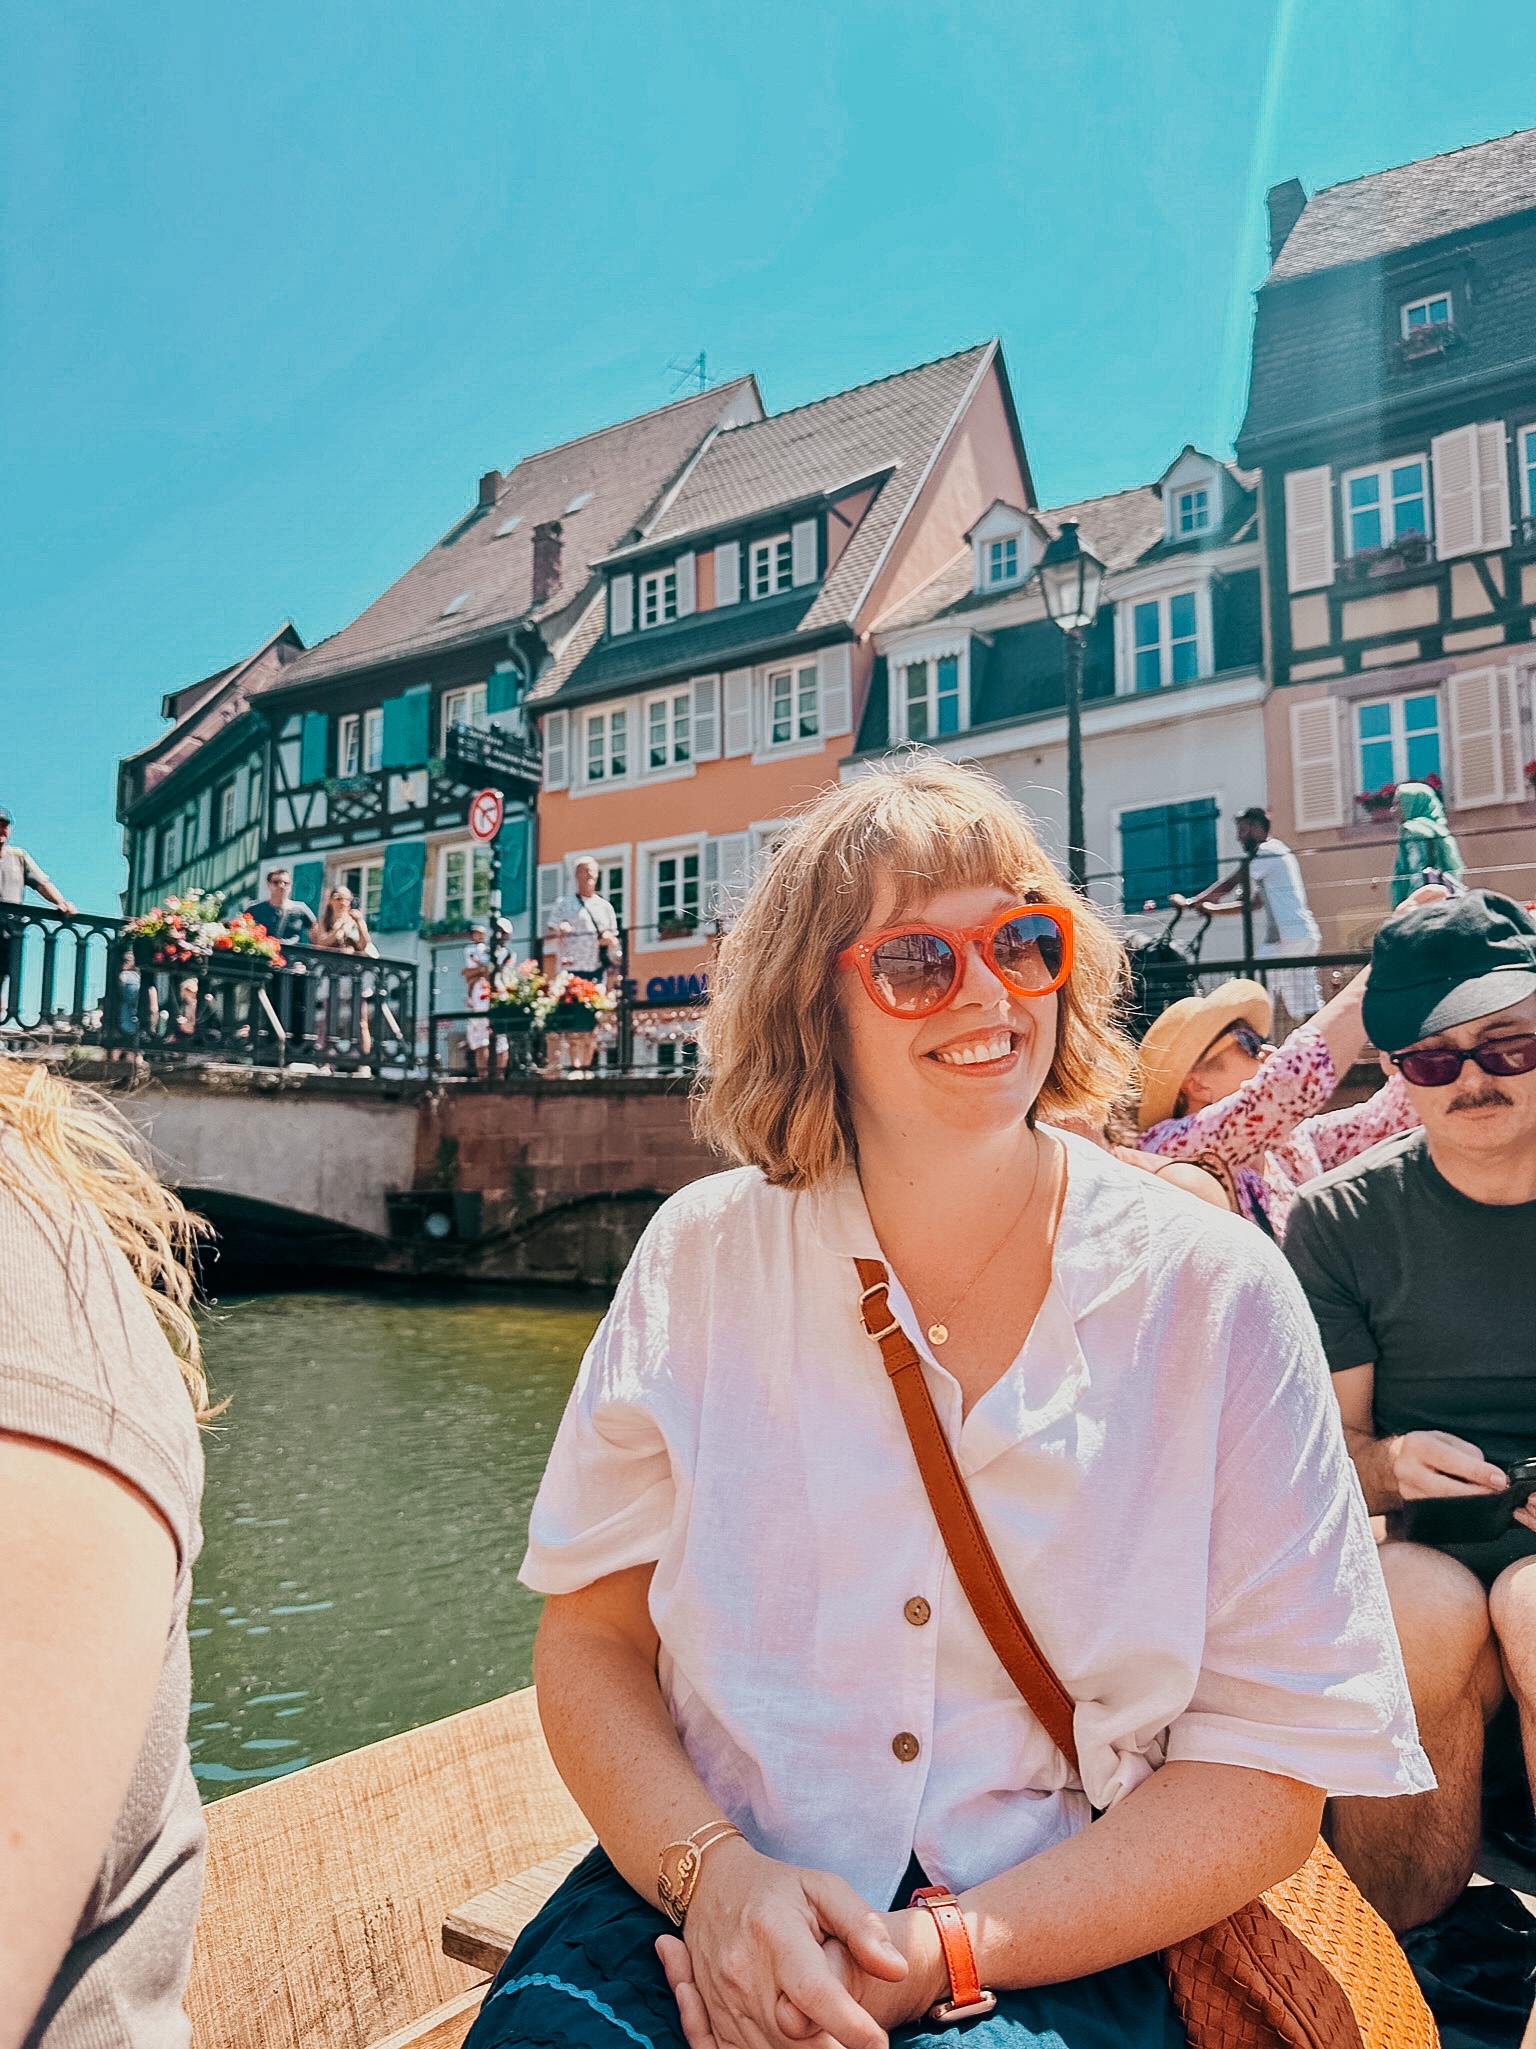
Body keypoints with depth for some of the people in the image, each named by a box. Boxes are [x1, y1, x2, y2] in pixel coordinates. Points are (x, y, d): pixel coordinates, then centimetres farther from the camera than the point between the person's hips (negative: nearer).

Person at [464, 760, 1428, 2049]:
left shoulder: (1213, 1297, -6)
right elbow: (590, 1635, 3)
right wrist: (714, 1869, -15)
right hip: (706, 1896, 1)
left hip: (1056, 1944, 0)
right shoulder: (702, 1259, -1)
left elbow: (1272, 1766, -4)